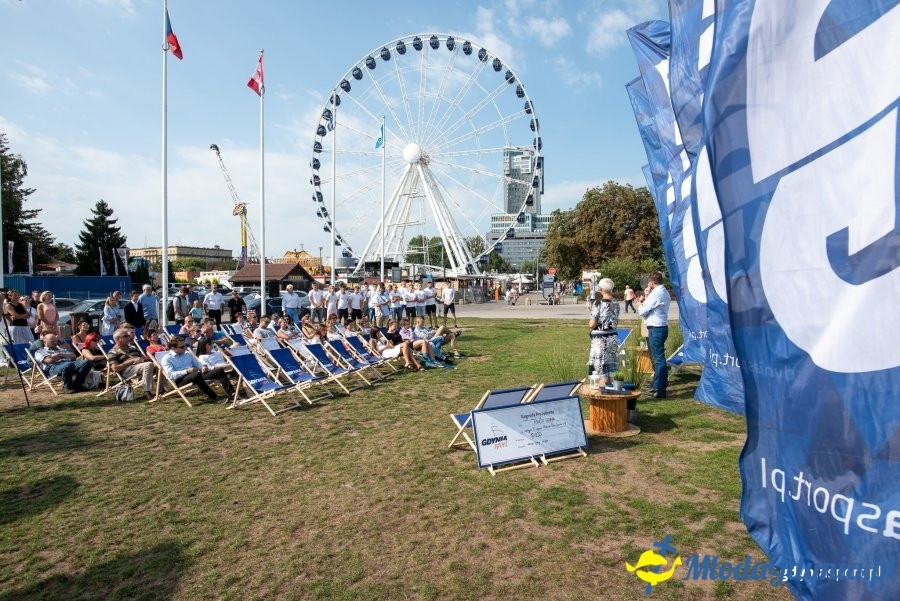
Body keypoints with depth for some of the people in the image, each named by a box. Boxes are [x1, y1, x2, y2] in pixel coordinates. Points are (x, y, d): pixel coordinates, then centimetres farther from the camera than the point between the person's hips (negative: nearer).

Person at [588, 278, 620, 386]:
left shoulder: (598, 303, -15)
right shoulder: (616, 303, 4)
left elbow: (592, 324, -16)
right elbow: (616, 322, 14)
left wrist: (589, 326, 4)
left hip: (600, 338, -6)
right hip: (613, 336, 6)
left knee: (602, 372, 1)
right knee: (611, 370, 15)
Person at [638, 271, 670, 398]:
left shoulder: (656, 294, -17)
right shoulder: (664, 292, 15)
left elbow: (642, 312, -14)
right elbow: (650, 307, 13)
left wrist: (640, 306, 4)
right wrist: (646, 297, 4)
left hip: (656, 329, -11)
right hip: (661, 327, 11)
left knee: (658, 358, -7)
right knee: (657, 357, 20)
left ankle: (660, 390, -3)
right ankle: (658, 384, 32)